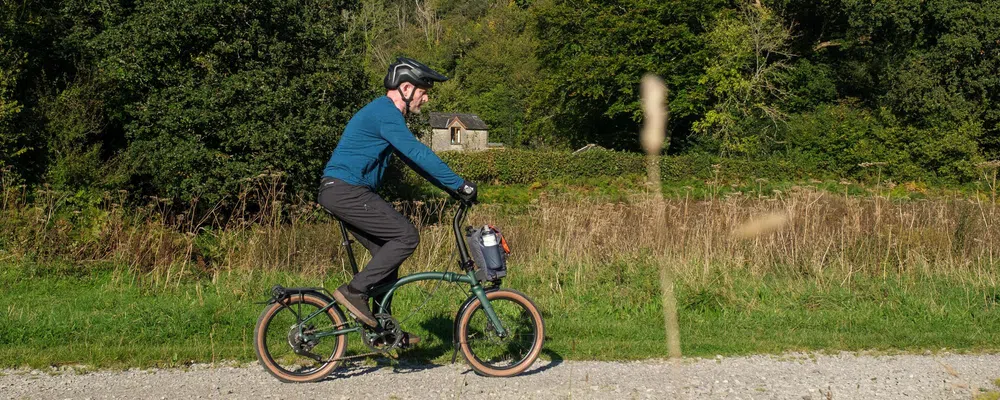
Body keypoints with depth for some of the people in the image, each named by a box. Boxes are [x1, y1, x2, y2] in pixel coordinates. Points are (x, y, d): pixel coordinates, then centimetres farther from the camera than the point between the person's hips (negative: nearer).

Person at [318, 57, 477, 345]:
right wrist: (460, 185, -18)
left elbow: (413, 159, 24)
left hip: (343, 192, 10)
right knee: (406, 236, -13)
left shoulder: (386, 113, 20)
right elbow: (420, 155, -21)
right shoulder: (385, 113, -14)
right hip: (345, 190, -10)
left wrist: (452, 187, 17)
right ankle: (354, 291, -10)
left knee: (387, 251, 10)